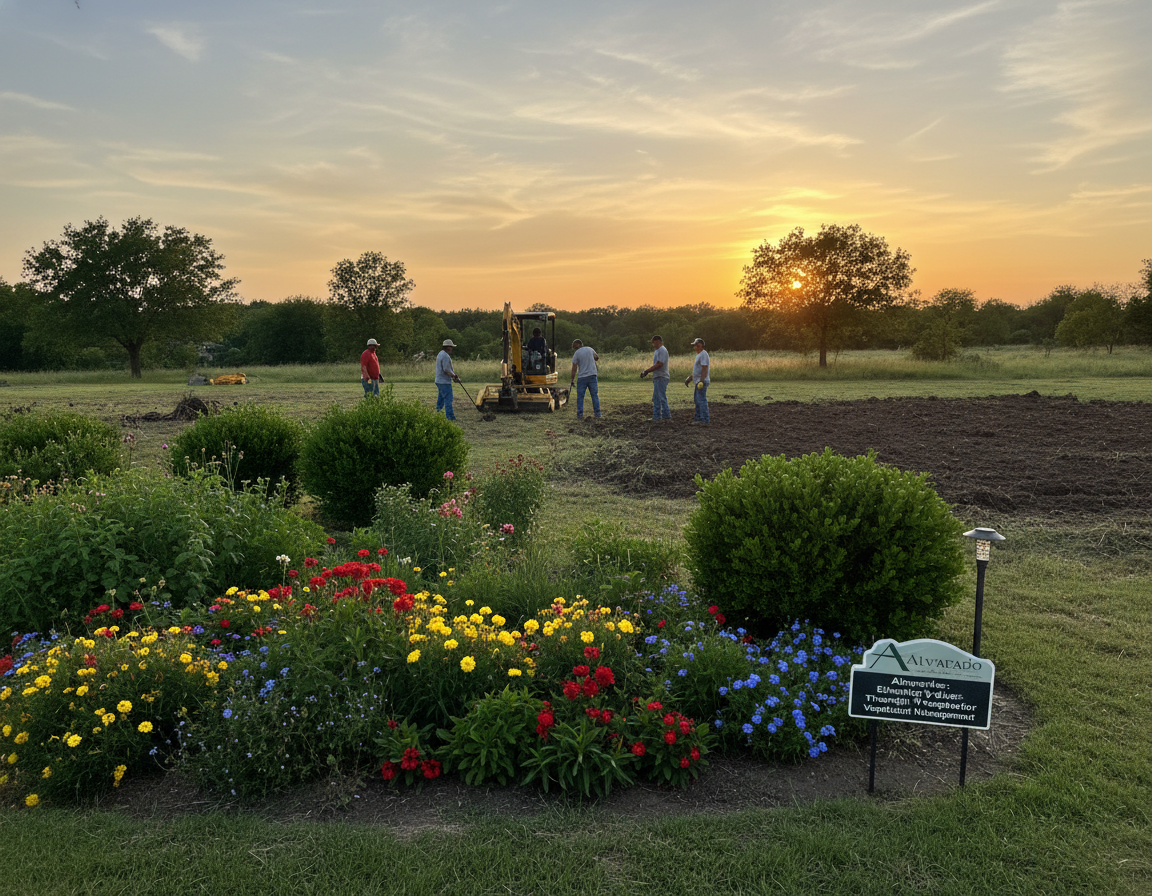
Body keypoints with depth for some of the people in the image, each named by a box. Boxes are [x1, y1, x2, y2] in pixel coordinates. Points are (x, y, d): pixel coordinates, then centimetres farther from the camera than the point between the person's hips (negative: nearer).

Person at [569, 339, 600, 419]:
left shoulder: (576, 354, -7)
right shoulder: (590, 349, 4)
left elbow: (574, 369, -7)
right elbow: (597, 357, 18)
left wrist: (572, 380, -1)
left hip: (582, 377, -3)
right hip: (592, 375, 3)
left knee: (580, 397, 4)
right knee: (595, 395, 9)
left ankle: (580, 415, 1)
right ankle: (597, 413, 10)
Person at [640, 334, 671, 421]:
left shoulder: (662, 350, -13)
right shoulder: (657, 351, 19)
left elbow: (659, 364, -21)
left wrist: (647, 371, -17)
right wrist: (646, 371, 12)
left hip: (661, 377, -11)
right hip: (657, 378, 11)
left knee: (662, 397, -8)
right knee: (656, 398, 11)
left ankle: (666, 416, -3)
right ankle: (656, 417, 15)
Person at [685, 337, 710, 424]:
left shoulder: (703, 354, -13)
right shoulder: (699, 355, 19)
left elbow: (705, 368, -22)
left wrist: (701, 381, -28)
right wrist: (690, 378, 24)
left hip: (702, 381, -11)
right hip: (698, 381, 11)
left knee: (701, 400, -11)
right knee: (697, 400, 13)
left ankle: (704, 419, -11)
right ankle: (699, 418, 18)